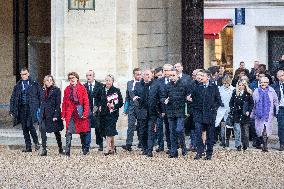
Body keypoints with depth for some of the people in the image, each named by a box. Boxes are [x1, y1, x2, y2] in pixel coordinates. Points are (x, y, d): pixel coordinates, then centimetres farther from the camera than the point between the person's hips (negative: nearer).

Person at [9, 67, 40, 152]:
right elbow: (13, 98, 14)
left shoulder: (34, 84, 5)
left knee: (30, 125, -16)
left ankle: (36, 142, 6)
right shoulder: (18, 86, 13)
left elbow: (40, 96, 4)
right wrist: (12, 110, 7)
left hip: (31, 107, -4)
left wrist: (40, 107, -5)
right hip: (22, 108, 4)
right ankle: (28, 147, 10)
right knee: (24, 128, 4)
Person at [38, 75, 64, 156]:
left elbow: (58, 104, -9)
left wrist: (56, 115, -15)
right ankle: (44, 150, -3)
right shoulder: (43, 90, 11)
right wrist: (41, 114, 10)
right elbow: (42, 103, 15)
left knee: (56, 132, 7)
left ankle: (60, 148, 21)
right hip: (44, 114, 5)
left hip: (53, 114, -5)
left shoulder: (56, 90, -5)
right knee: (42, 131, -5)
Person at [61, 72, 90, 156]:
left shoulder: (82, 88, 2)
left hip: (79, 113, -1)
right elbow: (64, 103, 8)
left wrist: (85, 113, -11)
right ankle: (67, 151, -10)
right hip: (70, 113, 1)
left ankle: (84, 149, 23)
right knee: (68, 132, -8)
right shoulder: (67, 89, 9)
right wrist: (63, 115, 2)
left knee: (82, 132, 9)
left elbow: (86, 102, -1)